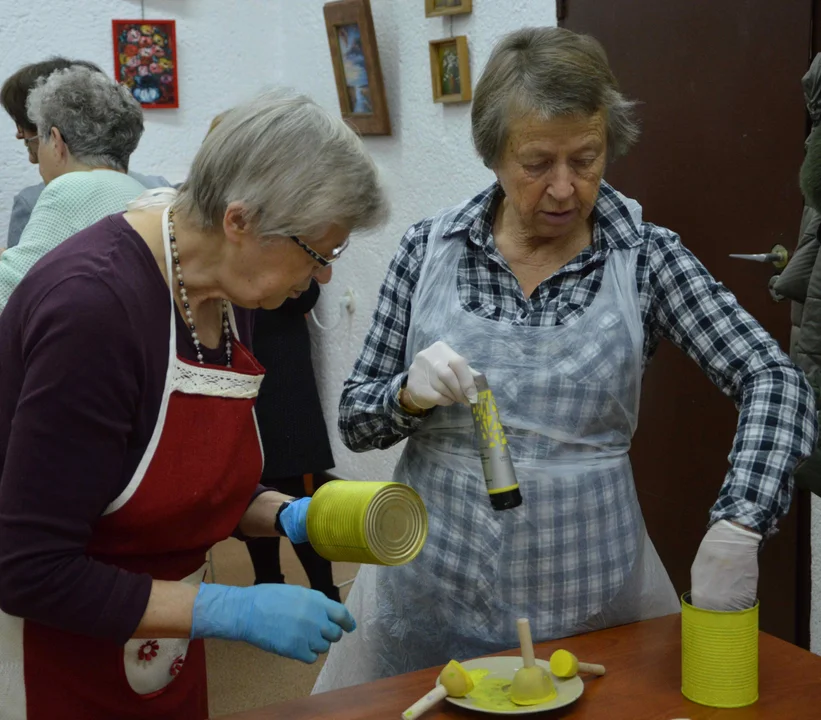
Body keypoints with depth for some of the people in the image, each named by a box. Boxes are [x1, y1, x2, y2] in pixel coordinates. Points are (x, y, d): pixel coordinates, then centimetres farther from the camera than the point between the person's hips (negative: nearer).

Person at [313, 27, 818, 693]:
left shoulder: (646, 257, -5)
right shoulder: (430, 248, -3)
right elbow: (355, 422, 2)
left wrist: (735, 525, -28)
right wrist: (409, 392, -20)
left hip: (591, 594, 0)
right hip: (431, 596, 1)